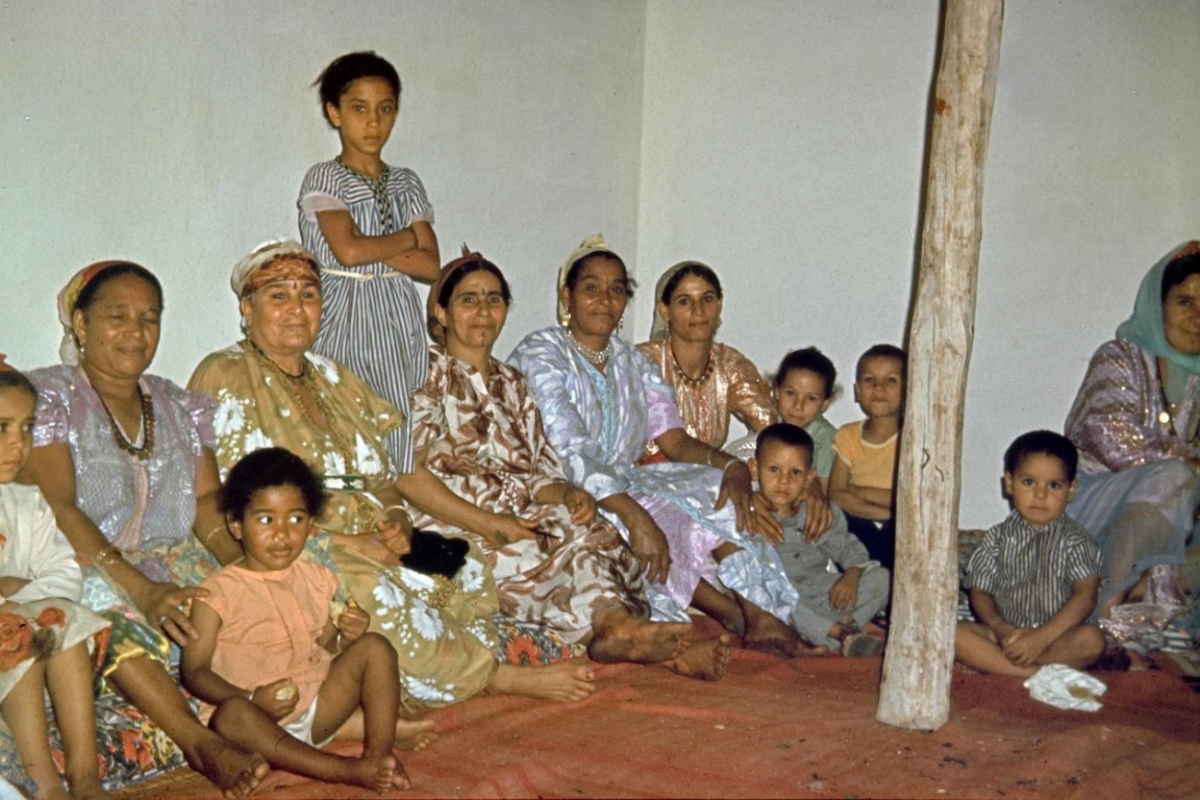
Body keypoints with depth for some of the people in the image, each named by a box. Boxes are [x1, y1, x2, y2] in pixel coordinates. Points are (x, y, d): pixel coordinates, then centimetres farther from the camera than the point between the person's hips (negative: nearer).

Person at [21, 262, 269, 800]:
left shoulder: (181, 408, 18)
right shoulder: (47, 396, 0)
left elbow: (208, 499, 8)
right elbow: (57, 508, -12)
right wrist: (140, 588, -25)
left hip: (179, 568, 6)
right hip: (85, 569, -6)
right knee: (104, 605, -39)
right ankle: (200, 742, -44)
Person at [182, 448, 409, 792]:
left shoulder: (315, 579, 10)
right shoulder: (218, 592, -6)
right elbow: (194, 670, -9)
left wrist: (345, 638, -6)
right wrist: (252, 699, -25)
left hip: (318, 705, 5)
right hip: (260, 716, -5)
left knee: (374, 647, -10)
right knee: (231, 715, -38)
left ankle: (378, 750, -22)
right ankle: (346, 770, -36)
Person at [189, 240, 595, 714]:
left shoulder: (334, 380, 19)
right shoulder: (225, 378, -2)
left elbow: (386, 477, 19)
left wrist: (397, 522, -5)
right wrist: (341, 542, -18)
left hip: (374, 552, 7)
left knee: (469, 573, -16)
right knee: (366, 588, -34)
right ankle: (496, 678, -19)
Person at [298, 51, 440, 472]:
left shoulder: (406, 183, 15)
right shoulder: (324, 178, 1)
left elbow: (432, 266, 4)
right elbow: (348, 250, -16)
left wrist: (371, 247, -7)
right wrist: (408, 237, -1)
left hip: (400, 323, 4)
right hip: (346, 320, -4)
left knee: (402, 431, -2)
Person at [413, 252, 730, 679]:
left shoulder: (511, 384, 23)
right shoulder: (426, 374, 4)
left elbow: (541, 473, 15)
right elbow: (418, 474, -9)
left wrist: (569, 494, -10)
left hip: (517, 519, 5)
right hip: (453, 526, -5)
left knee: (585, 530, -28)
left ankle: (620, 630, -48)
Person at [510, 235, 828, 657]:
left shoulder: (633, 362, 13)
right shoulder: (540, 354, -10)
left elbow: (676, 440, 3)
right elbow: (568, 454, -23)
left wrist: (733, 466, -19)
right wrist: (634, 515, -36)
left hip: (624, 484, 7)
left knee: (715, 491, -17)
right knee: (657, 518, -33)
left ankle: (755, 614, -29)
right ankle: (740, 616, -19)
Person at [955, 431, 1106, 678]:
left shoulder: (1074, 541, -1)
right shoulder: (999, 537, 6)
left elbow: (1086, 595, -12)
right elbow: (980, 592, 3)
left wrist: (1042, 637, -23)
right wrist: (1000, 629, -17)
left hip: (1059, 634, -2)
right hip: (1006, 634, 2)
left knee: (1091, 640, -33)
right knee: (956, 634, -24)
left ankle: (993, 662, -27)